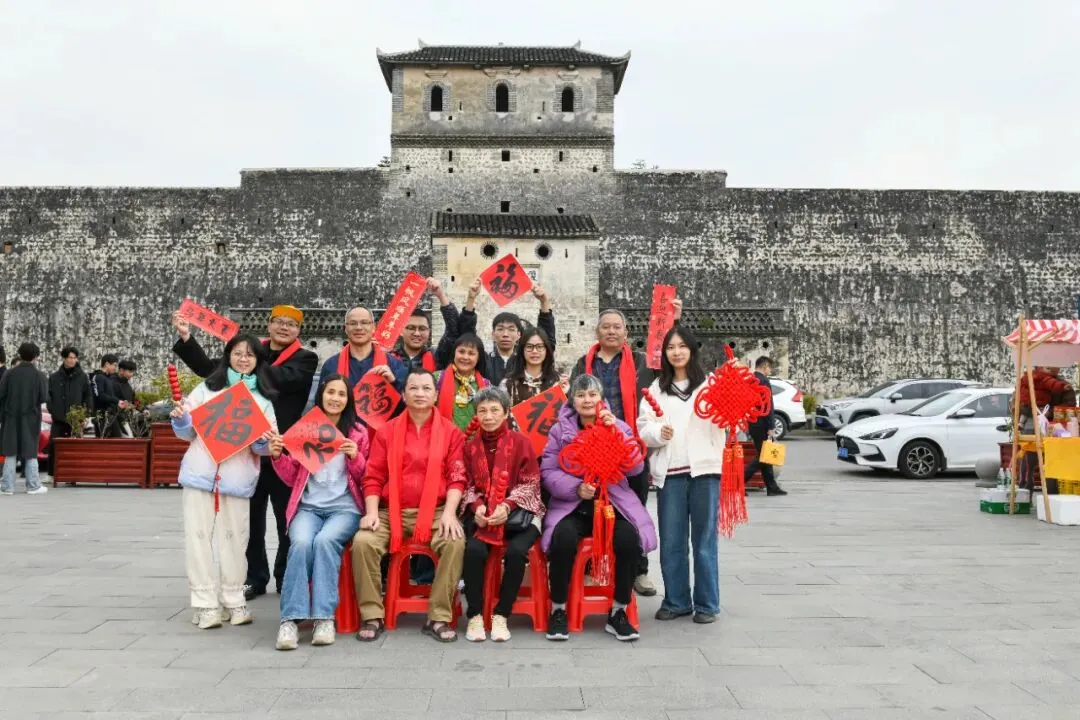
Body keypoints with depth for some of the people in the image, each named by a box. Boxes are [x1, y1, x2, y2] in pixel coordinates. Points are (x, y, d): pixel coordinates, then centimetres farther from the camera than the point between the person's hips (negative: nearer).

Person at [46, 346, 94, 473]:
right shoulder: (54, 377, 5)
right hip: (58, 419, 1)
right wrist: (52, 410, -5)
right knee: (53, 446, 2)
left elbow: (88, 395, 2)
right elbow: (48, 395, 5)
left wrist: (88, 412, -7)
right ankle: (51, 473, 12)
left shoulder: (82, 377, 2)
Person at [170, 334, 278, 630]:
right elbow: (188, 433, 11)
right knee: (198, 536, 0)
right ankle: (206, 603, 5)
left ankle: (233, 600, 14)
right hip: (200, 473, 0)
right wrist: (180, 419, -9)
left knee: (234, 538, 3)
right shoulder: (207, 388, 10)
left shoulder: (262, 399, 10)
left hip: (237, 478, 0)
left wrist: (262, 441, -16)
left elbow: (266, 446, 5)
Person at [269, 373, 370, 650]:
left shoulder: (358, 432, 9)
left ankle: (325, 618, -28)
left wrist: (356, 458, -11)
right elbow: (292, 479, 14)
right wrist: (277, 456, -5)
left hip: (345, 508, -1)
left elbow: (365, 479, 8)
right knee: (301, 543, -30)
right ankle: (290, 619, -28)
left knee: (325, 540, -32)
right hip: (308, 506, 1)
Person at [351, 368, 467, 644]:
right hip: (391, 511, 2)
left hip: (435, 512, -1)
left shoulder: (451, 432, 5)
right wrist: (372, 512, -8)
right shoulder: (387, 431, 9)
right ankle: (373, 616, -11)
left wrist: (449, 512, -15)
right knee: (362, 542, -25)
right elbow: (373, 477, 6)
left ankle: (439, 618, -17)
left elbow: (457, 477, 0)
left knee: (455, 543, -30)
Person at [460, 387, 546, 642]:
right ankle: (475, 615, -13)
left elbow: (530, 485, -2)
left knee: (516, 551, -30)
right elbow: (467, 485, 7)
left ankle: (501, 615, -13)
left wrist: (507, 506, -17)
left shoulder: (521, 442, 0)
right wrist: (477, 506, -14)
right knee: (474, 550, -29)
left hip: (519, 511, -1)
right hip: (481, 513, 1)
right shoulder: (470, 446, 6)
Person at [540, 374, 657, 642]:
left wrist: (616, 431, -16)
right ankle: (558, 610, -10)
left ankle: (618, 612, -7)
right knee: (563, 539, -32)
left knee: (630, 539, -28)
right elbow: (548, 472, -2)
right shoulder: (560, 430, 6)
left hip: (613, 504, 1)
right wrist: (576, 487, -19)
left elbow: (635, 468, -6)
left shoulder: (619, 427, 8)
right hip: (572, 506, -1)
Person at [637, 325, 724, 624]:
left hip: (704, 469, -2)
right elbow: (642, 426, 8)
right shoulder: (656, 388, 15)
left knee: (704, 539, 3)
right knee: (671, 541, 5)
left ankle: (706, 604, 12)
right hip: (669, 472, 2)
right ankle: (676, 601, 17)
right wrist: (658, 432, -12)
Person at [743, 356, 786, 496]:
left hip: (752, 423, 9)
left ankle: (772, 487, 16)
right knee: (763, 456, -4)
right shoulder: (763, 381, -14)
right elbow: (768, 405, -18)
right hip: (761, 424, -9)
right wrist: (770, 427, -17)